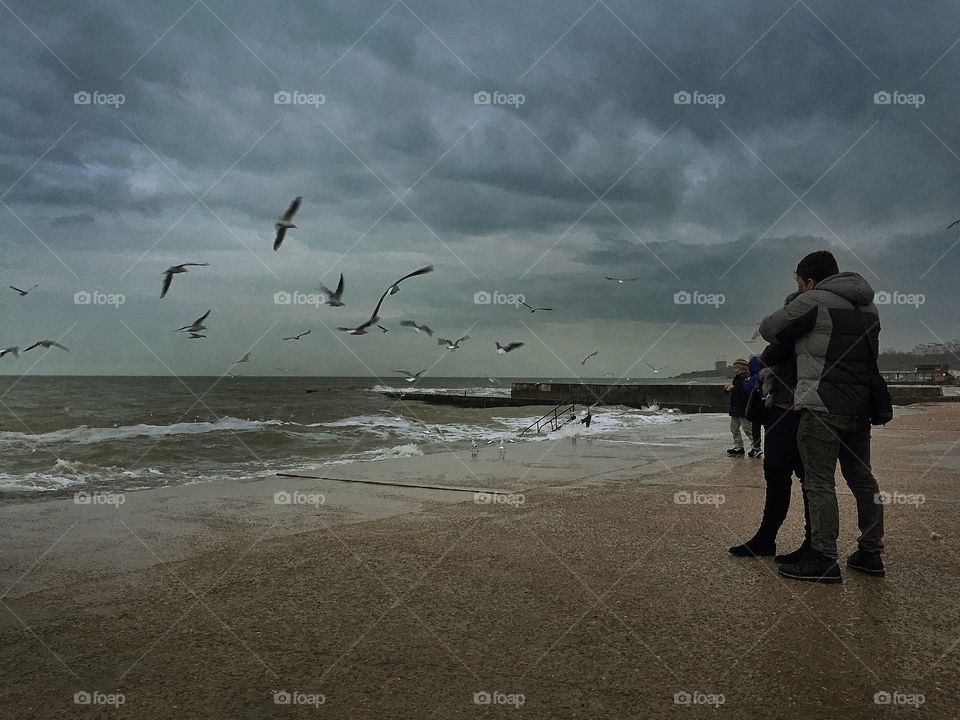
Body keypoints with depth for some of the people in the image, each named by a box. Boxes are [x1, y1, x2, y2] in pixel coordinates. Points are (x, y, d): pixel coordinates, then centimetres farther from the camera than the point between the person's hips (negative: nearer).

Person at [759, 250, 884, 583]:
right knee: (861, 477, 14)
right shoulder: (869, 306, 16)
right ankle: (870, 552, 21)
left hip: (823, 408, -8)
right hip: (860, 407, 8)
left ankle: (824, 559, -3)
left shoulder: (813, 302, -8)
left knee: (819, 482, -4)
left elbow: (768, 329, -1)